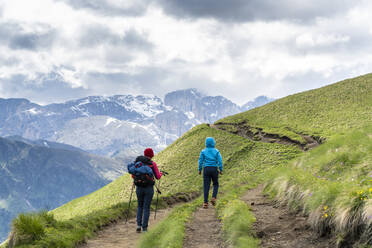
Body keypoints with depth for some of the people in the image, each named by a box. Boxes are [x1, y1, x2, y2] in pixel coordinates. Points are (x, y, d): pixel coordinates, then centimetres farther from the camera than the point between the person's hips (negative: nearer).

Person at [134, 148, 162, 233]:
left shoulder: (138, 163, 4)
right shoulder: (152, 164, -5)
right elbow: (158, 177, -3)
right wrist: (160, 173, 19)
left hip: (139, 187, 3)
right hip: (149, 188, -3)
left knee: (140, 206, 20)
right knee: (146, 208, 6)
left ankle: (138, 225, 6)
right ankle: (144, 228, 3)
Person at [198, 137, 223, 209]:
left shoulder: (203, 151, 1)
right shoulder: (216, 151, 0)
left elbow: (201, 161, -1)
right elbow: (220, 161, -6)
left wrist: (200, 170, 8)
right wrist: (221, 170, -1)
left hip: (206, 169, 0)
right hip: (214, 169, 0)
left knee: (206, 186, 1)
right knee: (215, 184, 18)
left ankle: (205, 203, -5)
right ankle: (213, 198, -3)